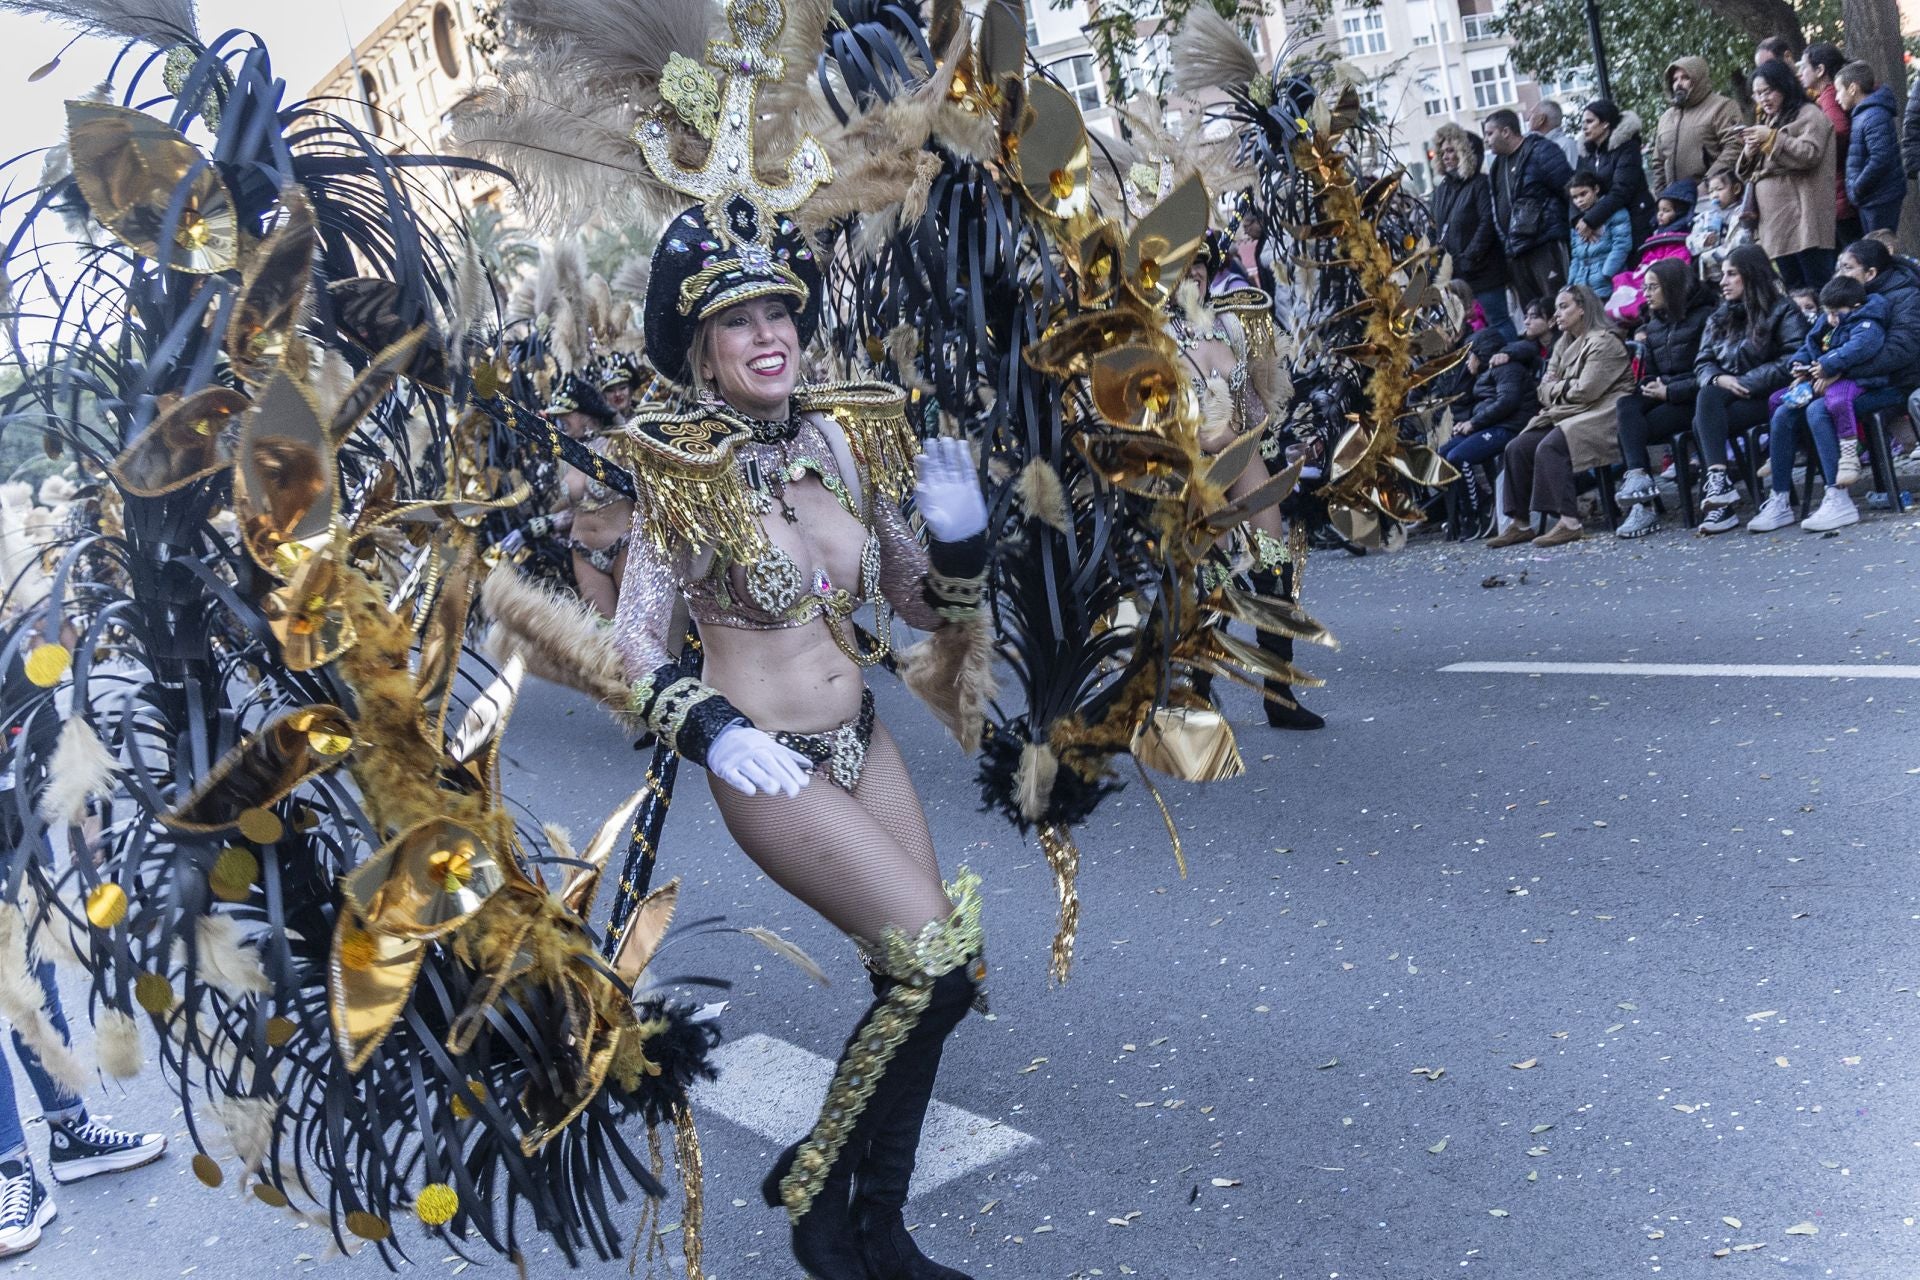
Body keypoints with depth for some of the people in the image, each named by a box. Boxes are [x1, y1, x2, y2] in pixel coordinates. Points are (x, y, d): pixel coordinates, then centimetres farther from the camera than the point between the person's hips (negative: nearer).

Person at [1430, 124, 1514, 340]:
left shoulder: (1480, 183, -5)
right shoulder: (1442, 188, 15)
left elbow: (1487, 223, -14)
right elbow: (1436, 227, 15)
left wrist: (1469, 259, -18)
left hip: (1483, 270, -7)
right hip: (1455, 273, 7)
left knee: (1499, 322, -5)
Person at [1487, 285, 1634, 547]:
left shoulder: (1603, 342, -8)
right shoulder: (1564, 344, 19)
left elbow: (1586, 391, -18)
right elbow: (1545, 390, 13)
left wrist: (1558, 388, -1)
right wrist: (1568, 388, -8)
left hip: (1600, 417, -9)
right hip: (1567, 416, 9)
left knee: (1549, 447, -31)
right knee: (1516, 447, -8)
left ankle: (1569, 523, -35)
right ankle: (1520, 523, -7)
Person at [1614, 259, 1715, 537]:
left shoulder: (1705, 317, -2)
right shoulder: (1654, 326, 21)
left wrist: (1669, 392, -14)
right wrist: (1649, 389, -1)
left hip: (1692, 399, -6)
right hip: (1662, 396, 6)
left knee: (1631, 430, -27)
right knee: (1627, 407, -26)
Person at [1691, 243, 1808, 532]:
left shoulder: (1783, 311, 2)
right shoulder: (1720, 317, 21)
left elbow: (1793, 360, -12)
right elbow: (1702, 363, 13)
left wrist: (1744, 382, -17)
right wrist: (1719, 379, -11)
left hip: (1767, 397, -5)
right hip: (1726, 395, 5)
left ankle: (1717, 481, -38)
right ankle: (1720, 499, -36)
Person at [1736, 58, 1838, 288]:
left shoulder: (1808, 115, 0)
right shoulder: (1766, 120, 24)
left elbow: (1810, 154, -17)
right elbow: (1746, 173, 24)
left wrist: (1772, 138, -14)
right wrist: (1749, 154, 2)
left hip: (1803, 220, -8)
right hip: (1775, 223, 8)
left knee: (1817, 286, -11)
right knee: (1792, 288, 9)